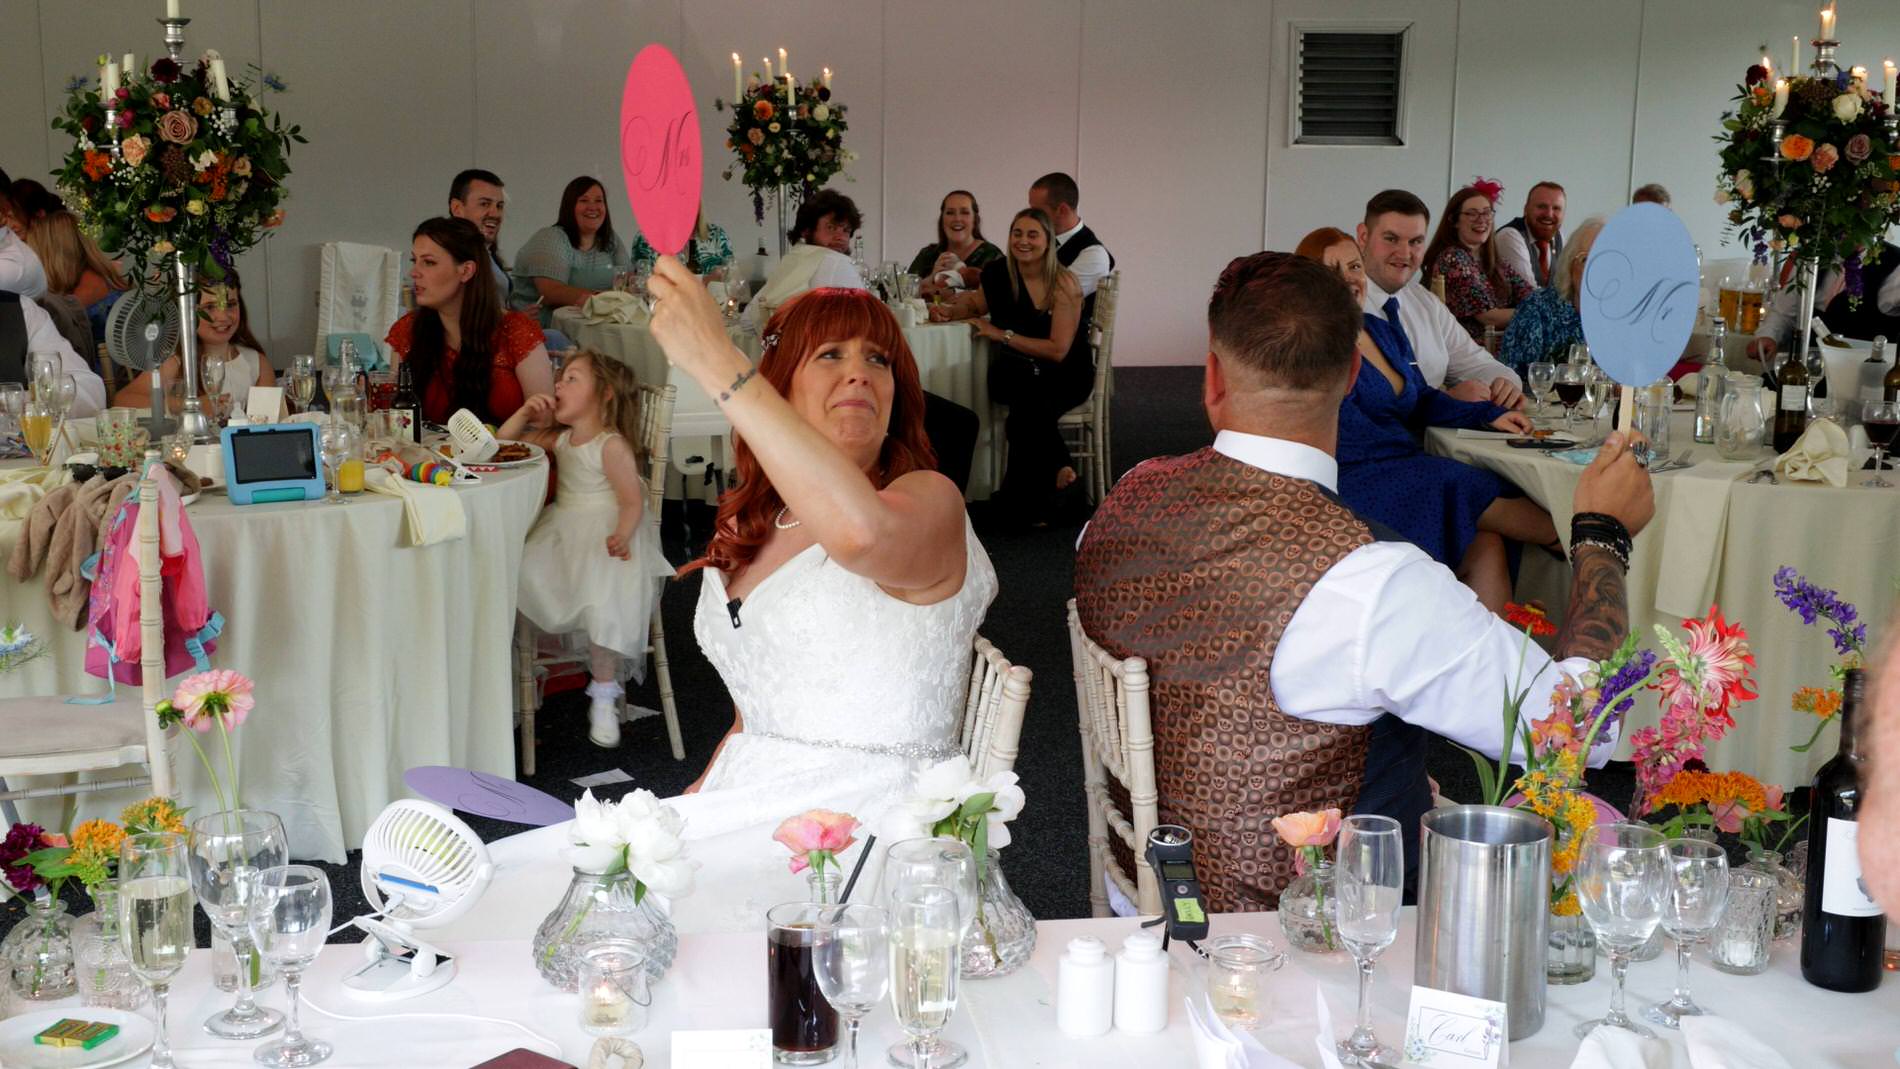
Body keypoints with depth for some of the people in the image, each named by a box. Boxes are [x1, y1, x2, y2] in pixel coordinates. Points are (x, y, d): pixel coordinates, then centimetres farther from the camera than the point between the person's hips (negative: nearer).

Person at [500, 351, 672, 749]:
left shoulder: (612, 445, -10)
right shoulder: (561, 439, 13)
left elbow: (632, 500, -14)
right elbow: (505, 441, 22)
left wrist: (622, 536, -31)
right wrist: (526, 412, 5)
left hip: (602, 539, -7)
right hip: (562, 533, 7)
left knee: (603, 603, -27)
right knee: (518, 574, -16)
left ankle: (604, 695, -10)